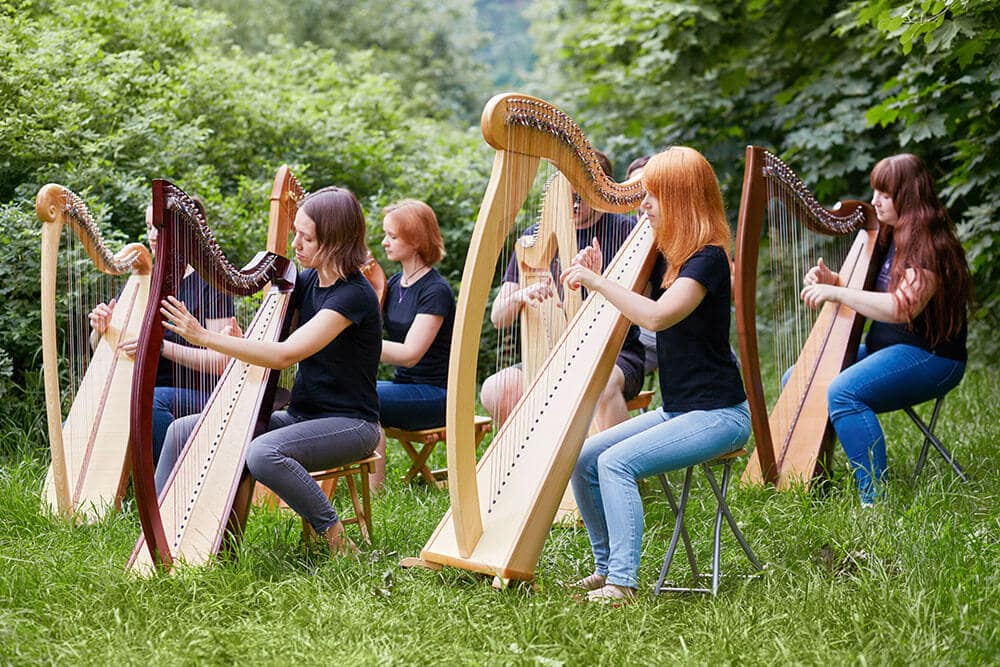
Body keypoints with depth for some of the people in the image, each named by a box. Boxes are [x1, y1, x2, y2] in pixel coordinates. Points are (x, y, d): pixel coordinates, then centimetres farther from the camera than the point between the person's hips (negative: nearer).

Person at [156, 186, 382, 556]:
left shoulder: (354, 295, -20)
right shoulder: (307, 280, 6)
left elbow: (285, 354, -29)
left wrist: (204, 337, -31)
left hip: (348, 423, -8)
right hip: (300, 415, 8)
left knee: (263, 453, -37)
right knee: (183, 431, -1)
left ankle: (336, 539, -20)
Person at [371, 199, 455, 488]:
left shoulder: (435, 290, -14)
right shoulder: (393, 284, 11)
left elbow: (410, 353, -22)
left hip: (435, 395, -7)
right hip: (404, 384, 8)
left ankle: (375, 493, -24)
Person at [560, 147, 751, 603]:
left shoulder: (707, 258, -16)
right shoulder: (662, 256, 10)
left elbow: (657, 316, -31)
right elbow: (620, 306, 20)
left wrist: (597, 281, -25)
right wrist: (592, 274, 2)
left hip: (717, 415, -9)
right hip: (675, 410, 9)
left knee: (617, 462, -24)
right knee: (583, 458, -1)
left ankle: (622, 583, -22)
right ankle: (606, 566, 9)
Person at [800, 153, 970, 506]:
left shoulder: (930, 246, -17)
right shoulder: (886, 238, 11)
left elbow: (902, 308, -29)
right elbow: (864, 289, 20)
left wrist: (836, 293, -27)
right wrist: (831, 279, -2)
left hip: (929, 357, -10)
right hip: (881, 347, 10)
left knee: (843, 393, -32)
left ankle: (876, 500, -29)